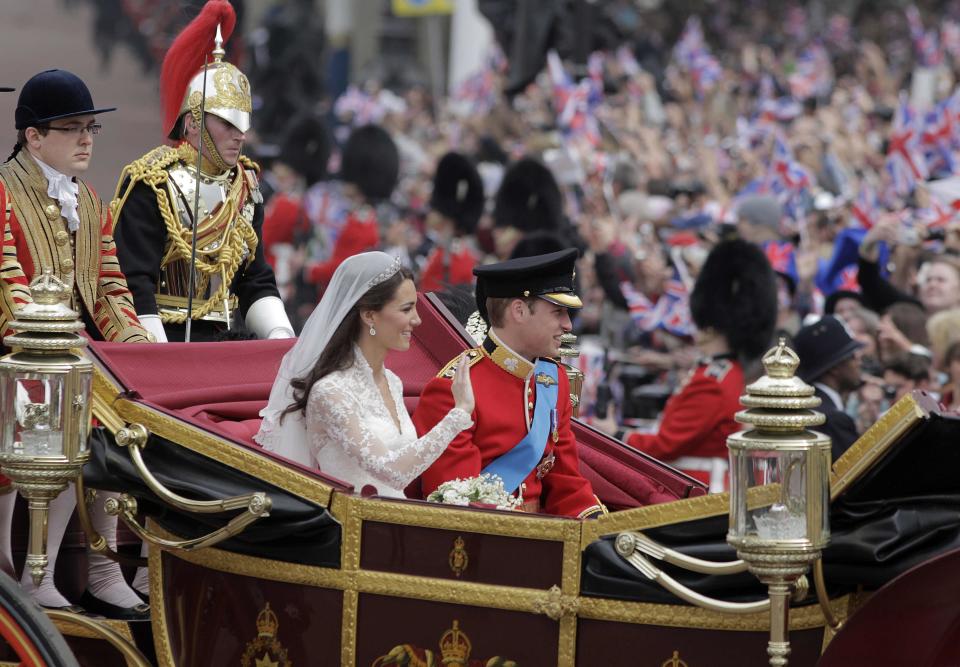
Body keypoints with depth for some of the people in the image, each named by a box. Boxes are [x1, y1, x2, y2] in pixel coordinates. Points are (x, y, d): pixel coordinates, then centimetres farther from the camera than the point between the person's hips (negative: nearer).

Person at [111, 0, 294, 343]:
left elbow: (256, 282, 14)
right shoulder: (150, 184, -9)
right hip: (162, 342, -6)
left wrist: (279, 335, -4)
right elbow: (134, 285, -14)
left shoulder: (244, 186, 12)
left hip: (222, 342, 6)